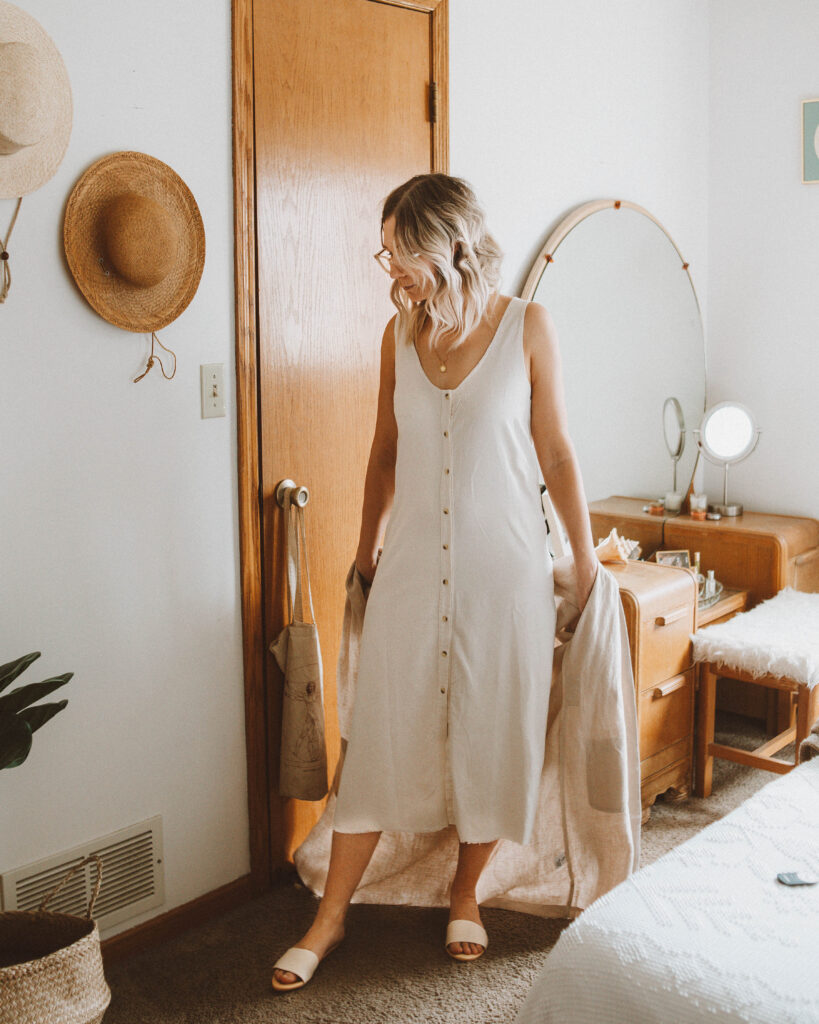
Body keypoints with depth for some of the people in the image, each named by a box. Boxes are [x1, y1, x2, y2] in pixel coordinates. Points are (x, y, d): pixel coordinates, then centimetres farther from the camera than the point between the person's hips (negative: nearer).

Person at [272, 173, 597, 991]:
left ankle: (465, 893, 30)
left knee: (491, 733, 8)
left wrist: (587, 562, 2)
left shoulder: (526, 327, -5)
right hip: (413, 566, 2)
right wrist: (366, 549, 17)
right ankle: (331, 915, 17)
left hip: (503, 567, -2)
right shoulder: (400, 334, 3)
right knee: (381, 732, 5)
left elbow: (555, 453, -1)